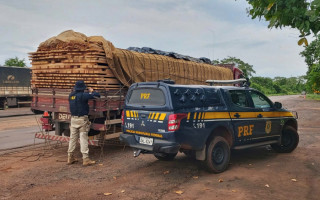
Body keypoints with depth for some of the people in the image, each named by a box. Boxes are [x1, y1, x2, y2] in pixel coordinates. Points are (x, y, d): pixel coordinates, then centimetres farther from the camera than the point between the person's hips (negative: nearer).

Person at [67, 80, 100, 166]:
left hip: (73, 119, 6)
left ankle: (70, 158, 21)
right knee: (83, 139, -4)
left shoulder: (71, 95, 5)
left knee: (72, 138, 13)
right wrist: (91, 91, 4)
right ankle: (85, 159, -2)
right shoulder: (83, 95, -15)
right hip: (82, 119, -6)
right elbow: (97, 95, -15)